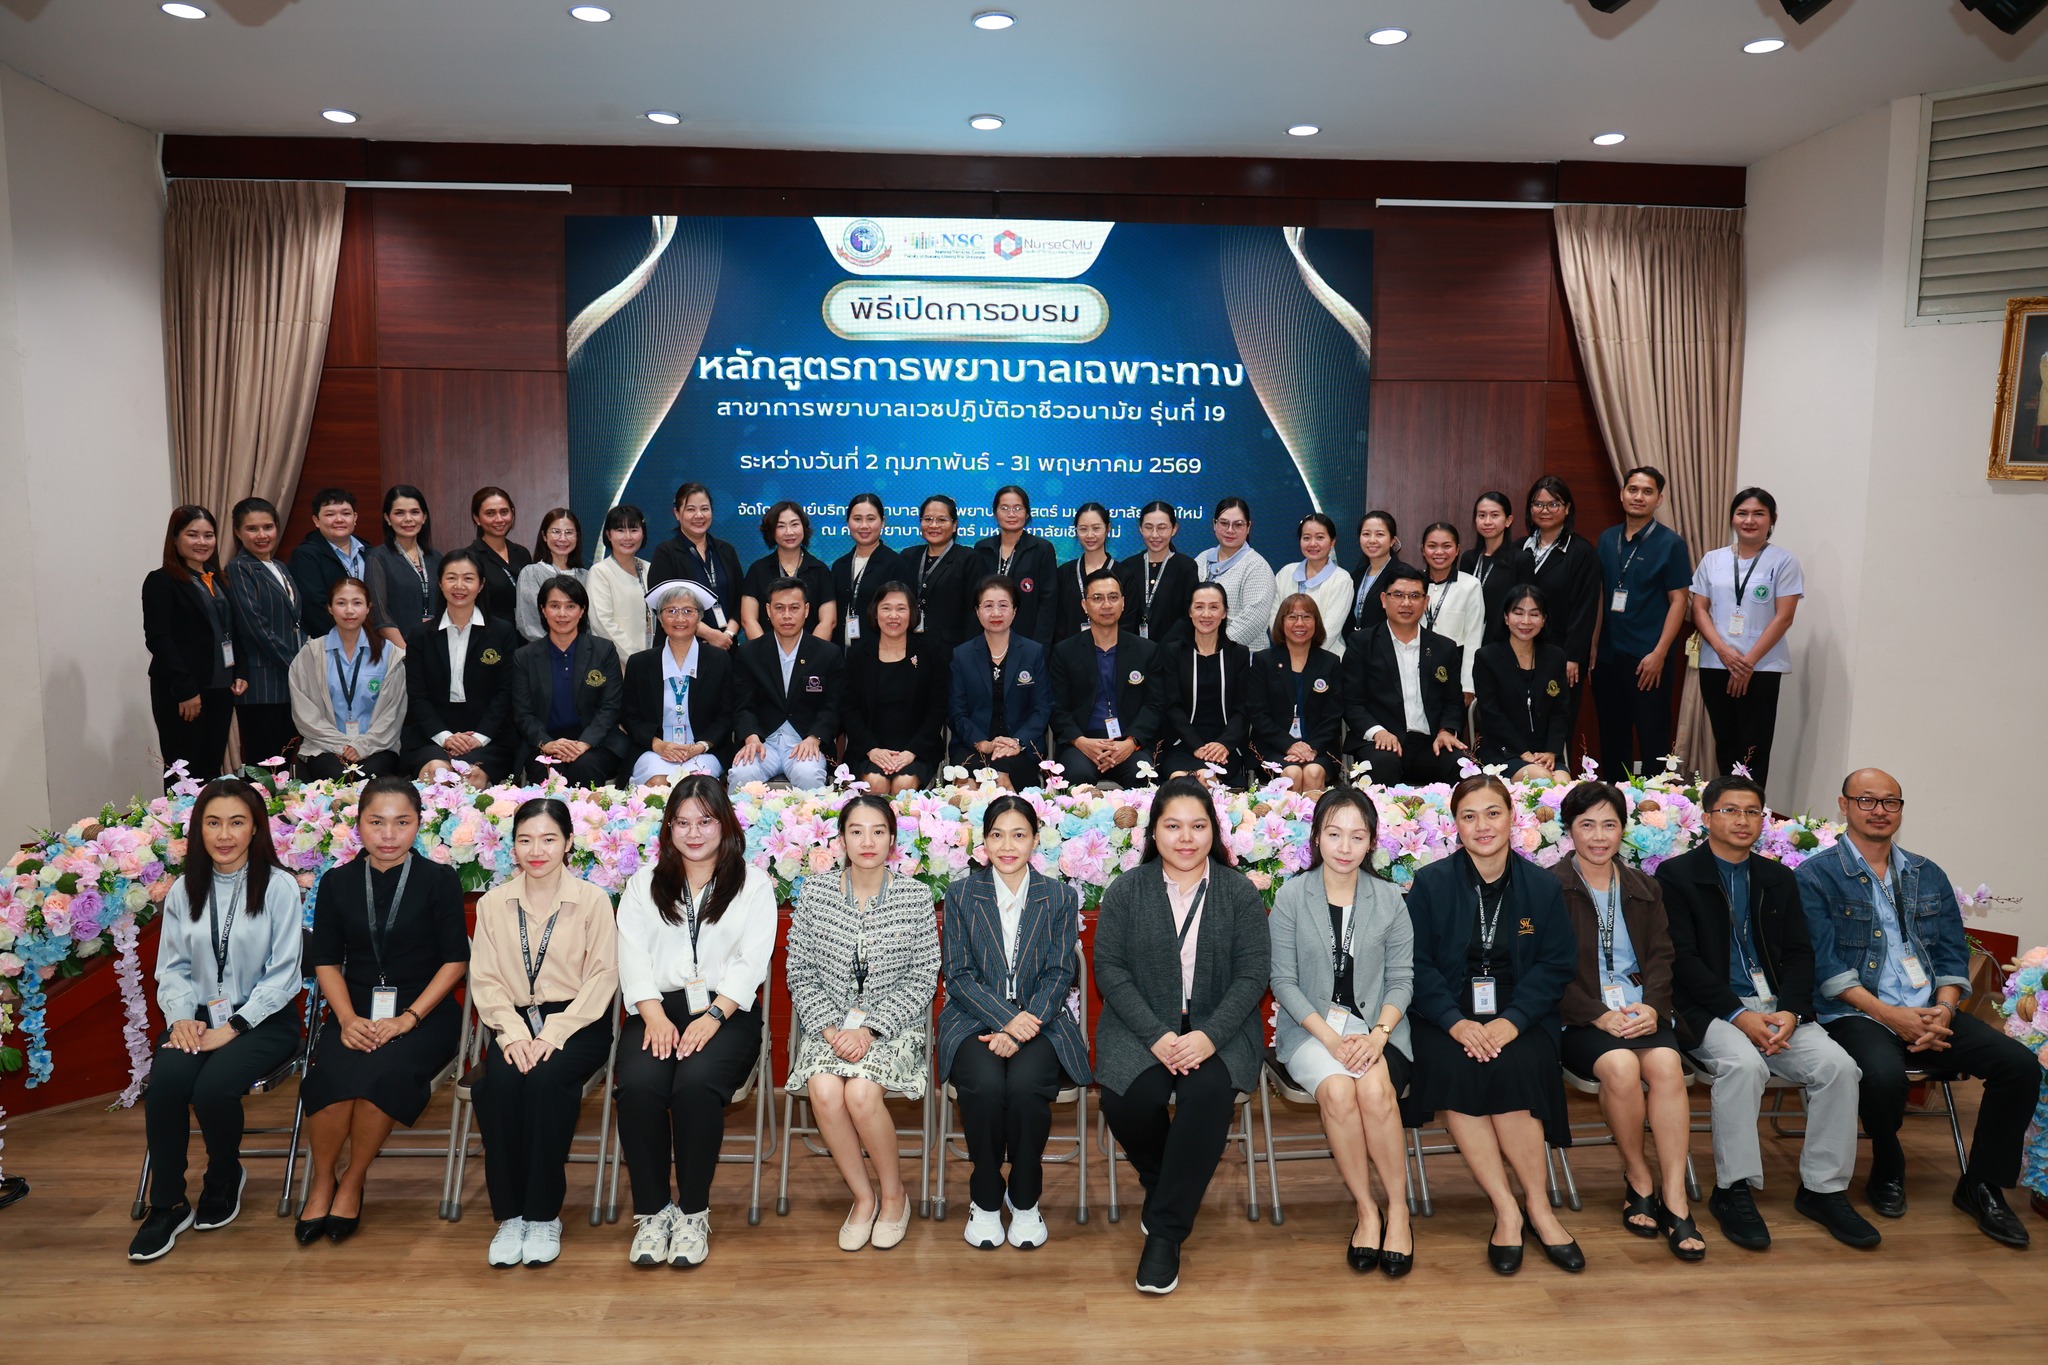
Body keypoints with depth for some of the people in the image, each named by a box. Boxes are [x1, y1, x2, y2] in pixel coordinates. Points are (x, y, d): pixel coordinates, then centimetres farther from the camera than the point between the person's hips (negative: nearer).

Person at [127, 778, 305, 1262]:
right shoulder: (184, 890, 10)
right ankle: (167, 1205, -8)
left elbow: (282, 976, -6)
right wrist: (181, 1017, -9)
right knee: (165, 1082, -26)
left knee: (214, 1087, -28)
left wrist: (232, 1028, -14)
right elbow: (172, 968, 10)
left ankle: (225, 1178, 5)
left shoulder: (278, 886, -4)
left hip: (263, 1019, -3)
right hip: (199, 1016, 3)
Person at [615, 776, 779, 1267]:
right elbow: (632, 955, 6)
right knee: (638, 1084, -29)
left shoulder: (753, 884, 12)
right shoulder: (644, 883, 19)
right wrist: (655, 1017, -10)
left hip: (726, 1010, -2)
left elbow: (752, 961, 1)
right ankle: (652, 1210, -14)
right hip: (657, 1008, 2)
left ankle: (693, 1212, -15)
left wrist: (713, 1015, -14)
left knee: (696, 1083, -32)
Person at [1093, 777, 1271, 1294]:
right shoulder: (1126, 891, 5)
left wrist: (1209, 1036, -18)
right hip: (1142, 1025, 1)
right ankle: (1159, 1183, 8)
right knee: (1131, 1097, -28)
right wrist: (1157, 1035, -16)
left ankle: (1165, 1231, -17)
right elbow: (1109, 968, -2)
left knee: (1209, 1091, -32)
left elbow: (1253, 974, -2)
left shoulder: (1239, 893, 5)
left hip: (1219, 1027, 0)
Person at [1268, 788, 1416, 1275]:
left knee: (1376, 1088, -30)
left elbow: (1401, 979, 3)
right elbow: (1283, 981, -3)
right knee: (1337, 1091, -30)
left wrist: (1379, 1033, -15)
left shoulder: (1389, 899, 5)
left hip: (1376, 1023, 1)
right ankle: (1367, 1211, -11)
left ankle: (1398, 1210, -11)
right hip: (1309, 1025, -1)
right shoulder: (1291, 897, 0)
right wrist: (1329, 1036, -15)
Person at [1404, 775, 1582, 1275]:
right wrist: (1455, 1021, -17)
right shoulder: (1430, 883, 2)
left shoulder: (1542, 886, 7)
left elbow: (1555, 965, 2)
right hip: (1448, 1017, 0)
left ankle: (1537, 1206, -12)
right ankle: (1507, 1211, -19)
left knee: (1511, 1068, -30)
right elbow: (1418, 965, -1)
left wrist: (1512, 1021, -14)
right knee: (1456, 1069, -31)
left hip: (1518, 1015, 1)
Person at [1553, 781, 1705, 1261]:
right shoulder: (1550, 888, 1)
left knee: (1666, 1064, -28)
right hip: (1580, 1016, -3)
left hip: (1640, 1010, 4)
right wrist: (1599, 1014, -16)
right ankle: (1638, 1179, -8)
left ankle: (1674, 1199, -22)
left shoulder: (1644, 889, 18)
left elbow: (1661, 957, 10)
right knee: (1621, 1066, -32)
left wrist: (1653, 1007, -9)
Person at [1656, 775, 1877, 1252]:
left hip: (1778, 1007, 5)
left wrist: (1790, 1013, -10)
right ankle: (1733, 1191, -20)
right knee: (1743, 1063, -33)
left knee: (1837, 1064, -20)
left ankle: (1823, 1188, -5)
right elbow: (1683, 960, -8)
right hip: (1710, 1010, -5)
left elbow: (1799, 954, 10)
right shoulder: (1676, 875, 1)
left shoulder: (1778, 880, 18)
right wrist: (1738, 1015, -18)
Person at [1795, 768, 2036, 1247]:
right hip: (1857, 1015, -5)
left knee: (2021, 1065, -17)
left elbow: (1953, 954, 13)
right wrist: (1890, 1015, -17)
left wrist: (1943, 1010, -7)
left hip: (1931, 1014, 6)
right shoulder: (1815, 876, 0)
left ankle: (1981, 1185, 3)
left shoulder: (1928, 876, 18)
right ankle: (1887, 1173, -2)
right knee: (1885, 1075, -35)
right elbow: (1824, 964, -8)